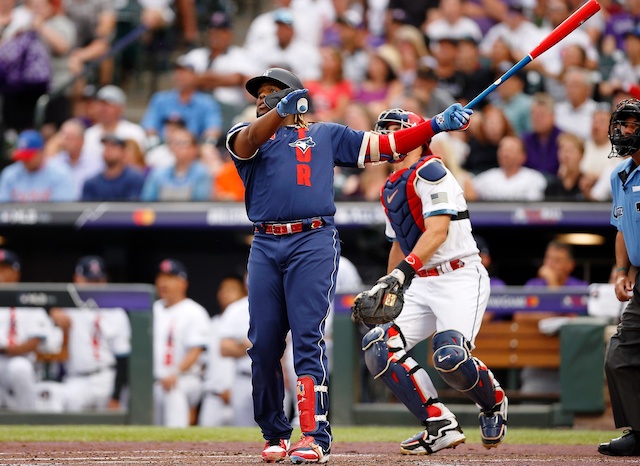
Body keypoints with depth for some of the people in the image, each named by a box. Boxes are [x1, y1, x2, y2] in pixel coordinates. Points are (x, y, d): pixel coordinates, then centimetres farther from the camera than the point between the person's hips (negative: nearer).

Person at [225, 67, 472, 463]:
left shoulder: (326, 135, 20)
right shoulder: (245, 135, 18)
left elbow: (384, 146, 17)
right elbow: (250, 141, -7)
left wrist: (438, 124, 7)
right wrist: (281, 112, -27)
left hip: (314, 242, -2)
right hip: (265, 247, 2)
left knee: (309, 338, -13)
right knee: (263, 344, 0)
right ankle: (275, 434, 14)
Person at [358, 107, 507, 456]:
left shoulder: (429, 172, -9)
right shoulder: (390, 189, 18)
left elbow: (438, 230, -21)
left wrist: (403, 271, -30)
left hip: (460, 279, -9)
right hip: (421, 285, 9)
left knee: (450, 356, -28)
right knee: (378, 348, -9)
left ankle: (493, 401, 6)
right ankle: (441, 427, -5)